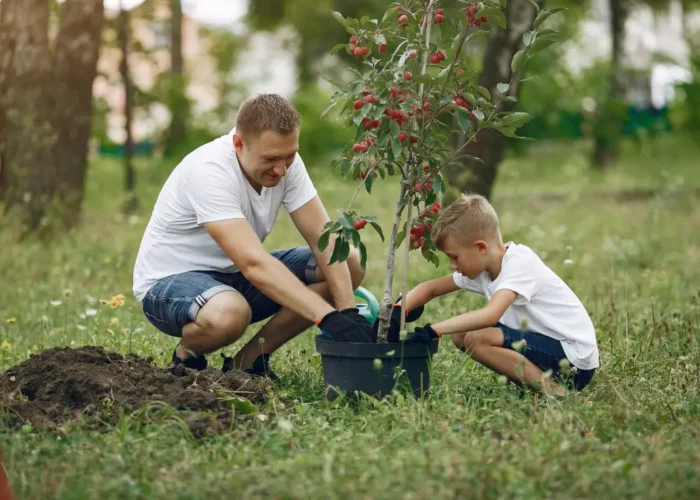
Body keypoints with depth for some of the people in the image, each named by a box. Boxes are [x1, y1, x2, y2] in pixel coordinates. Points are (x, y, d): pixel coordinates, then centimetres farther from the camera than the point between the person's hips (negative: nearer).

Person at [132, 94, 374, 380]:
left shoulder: (284, 160, -10)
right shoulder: (209, 172, -31)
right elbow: (254, 264, -39)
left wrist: (348, 312, -26)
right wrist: (329, 318, -45)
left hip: (236, 276, 8)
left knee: (350, 264, -8)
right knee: (228, 314, -43)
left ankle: (249, 360, -2)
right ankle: (187, 357, -6)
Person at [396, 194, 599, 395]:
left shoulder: (520, 263, -21)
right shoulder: (480, 267, 4)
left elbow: (490, 315, -37)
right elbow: (431, 288, 11)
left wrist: (432, 331, -35)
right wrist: (395, 315, -7)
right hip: (547, 344, 9)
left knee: (477, 339, -22)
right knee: (461, 335, 3)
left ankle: (553, 389, -13)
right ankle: (534, 383, 4)